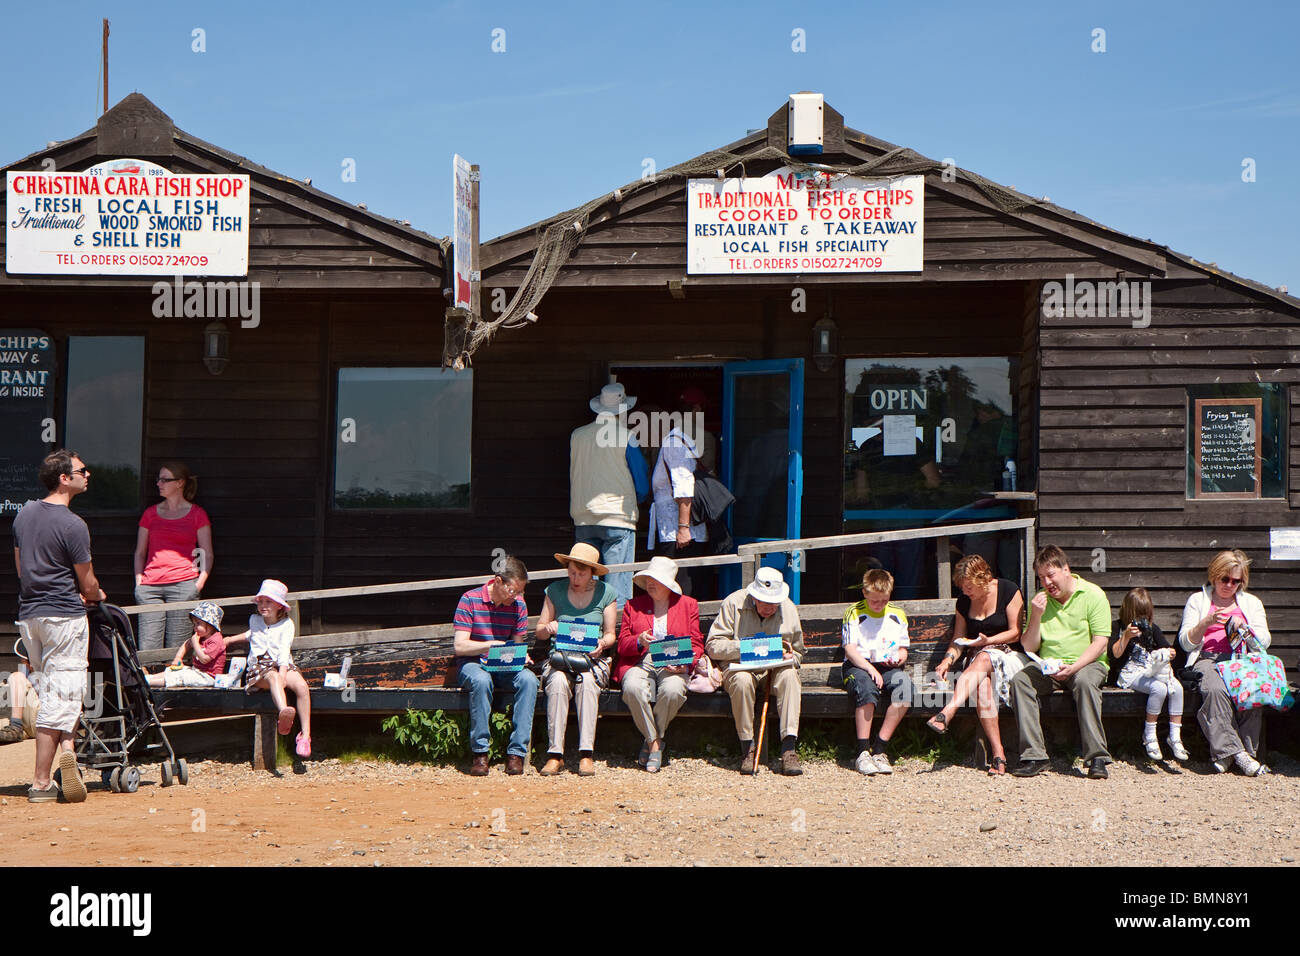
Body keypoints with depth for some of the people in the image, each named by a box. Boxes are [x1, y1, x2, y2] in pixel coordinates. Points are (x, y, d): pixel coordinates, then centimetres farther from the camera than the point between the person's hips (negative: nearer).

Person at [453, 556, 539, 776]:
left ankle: (516, 753, -29)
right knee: (482, 681, -39)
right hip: (472, 664, -3)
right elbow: (460, 646, -13)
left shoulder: (519, 605, 4)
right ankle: (479, 752, -29)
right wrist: (493, 644, -24)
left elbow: (516, 644, 10)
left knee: (528, 679, -29)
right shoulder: (470, 600, -8)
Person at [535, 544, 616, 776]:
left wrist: (602, 643, -15)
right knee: (557, 682, -34)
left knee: (587, 682, -35)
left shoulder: (605, 593, 6)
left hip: (593, 659, 0)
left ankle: (586, 754, -34)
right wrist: (548, 628, -11)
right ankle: (555, 754, -34)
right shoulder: (555, 591, 9)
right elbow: (539, 631, 13)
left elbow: (610, 634, 9)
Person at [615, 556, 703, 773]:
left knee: (672, 691, -36)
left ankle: (651, 741, -12)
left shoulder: (688, 605, 16)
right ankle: (655, 743, -19)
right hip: (640, 663, 1)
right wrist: (639, 641, -12)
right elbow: (622, 644, 11)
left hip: (674, 666, -1)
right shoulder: (633, 605, 18)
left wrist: (684, 662, -10)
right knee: (633, 688, -36)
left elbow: (696, 644, 12)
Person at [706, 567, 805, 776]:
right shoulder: (734, 603, -6)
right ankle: (747, 748, -26)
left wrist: (790, 657, -11)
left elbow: (798, 654, 15)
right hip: (738, 666, -2)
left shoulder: (789, 609, 3)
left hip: (775, 668, 2)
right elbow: (712, 646, -8)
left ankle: (789, 749, -36)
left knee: (789, 675, -31)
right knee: (742, 680, -37)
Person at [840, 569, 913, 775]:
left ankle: (880, 749, -26)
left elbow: (903, 650, 17)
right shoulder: (854, 614, 2)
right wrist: (870, 669, -21)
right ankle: (863, 752, -33)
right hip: (858, 666, -3)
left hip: (888, 667, 3)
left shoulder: (898, 615, 14)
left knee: (904, 683, -31)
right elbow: (850, 650, -7)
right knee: (866, 687, -38)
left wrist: (898, 659, -8)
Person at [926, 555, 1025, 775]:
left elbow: (1016, 632, -5)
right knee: (982, 683, -34)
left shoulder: (1008, 591, -4)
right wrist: (948, 660, -7)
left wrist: (987, 641, -16)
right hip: (978, 659, 3)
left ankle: (947, 713, -53)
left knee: (984, 658, -39)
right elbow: (958, 639, 12)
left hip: (1010, 655, -3)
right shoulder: (963, 602, 11)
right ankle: (997, 753, -41)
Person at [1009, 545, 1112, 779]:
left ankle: (1097, 757, -36)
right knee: (1020, 680, -25)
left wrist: (1073, 667, -22)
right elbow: (1029, 648, 8)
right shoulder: (1039, 600, 11)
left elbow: (1100, 643, -8)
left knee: (1084, 681, -37)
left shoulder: (1093, 595, -1)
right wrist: (1036, 616, -8)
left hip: (1087, 664, -4)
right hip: (1048, 667, 4)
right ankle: (1033, 756, -29)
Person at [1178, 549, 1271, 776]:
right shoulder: (1198, 600, 18)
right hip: (1207, 660, -2)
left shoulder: (1251, 602, 24)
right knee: (1215, 690, -37)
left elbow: (1265, 641, 15)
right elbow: (1186, 643, 8)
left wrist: (1243, 628, -4)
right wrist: (1206, 622, -9)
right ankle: (1235, 752, -40)